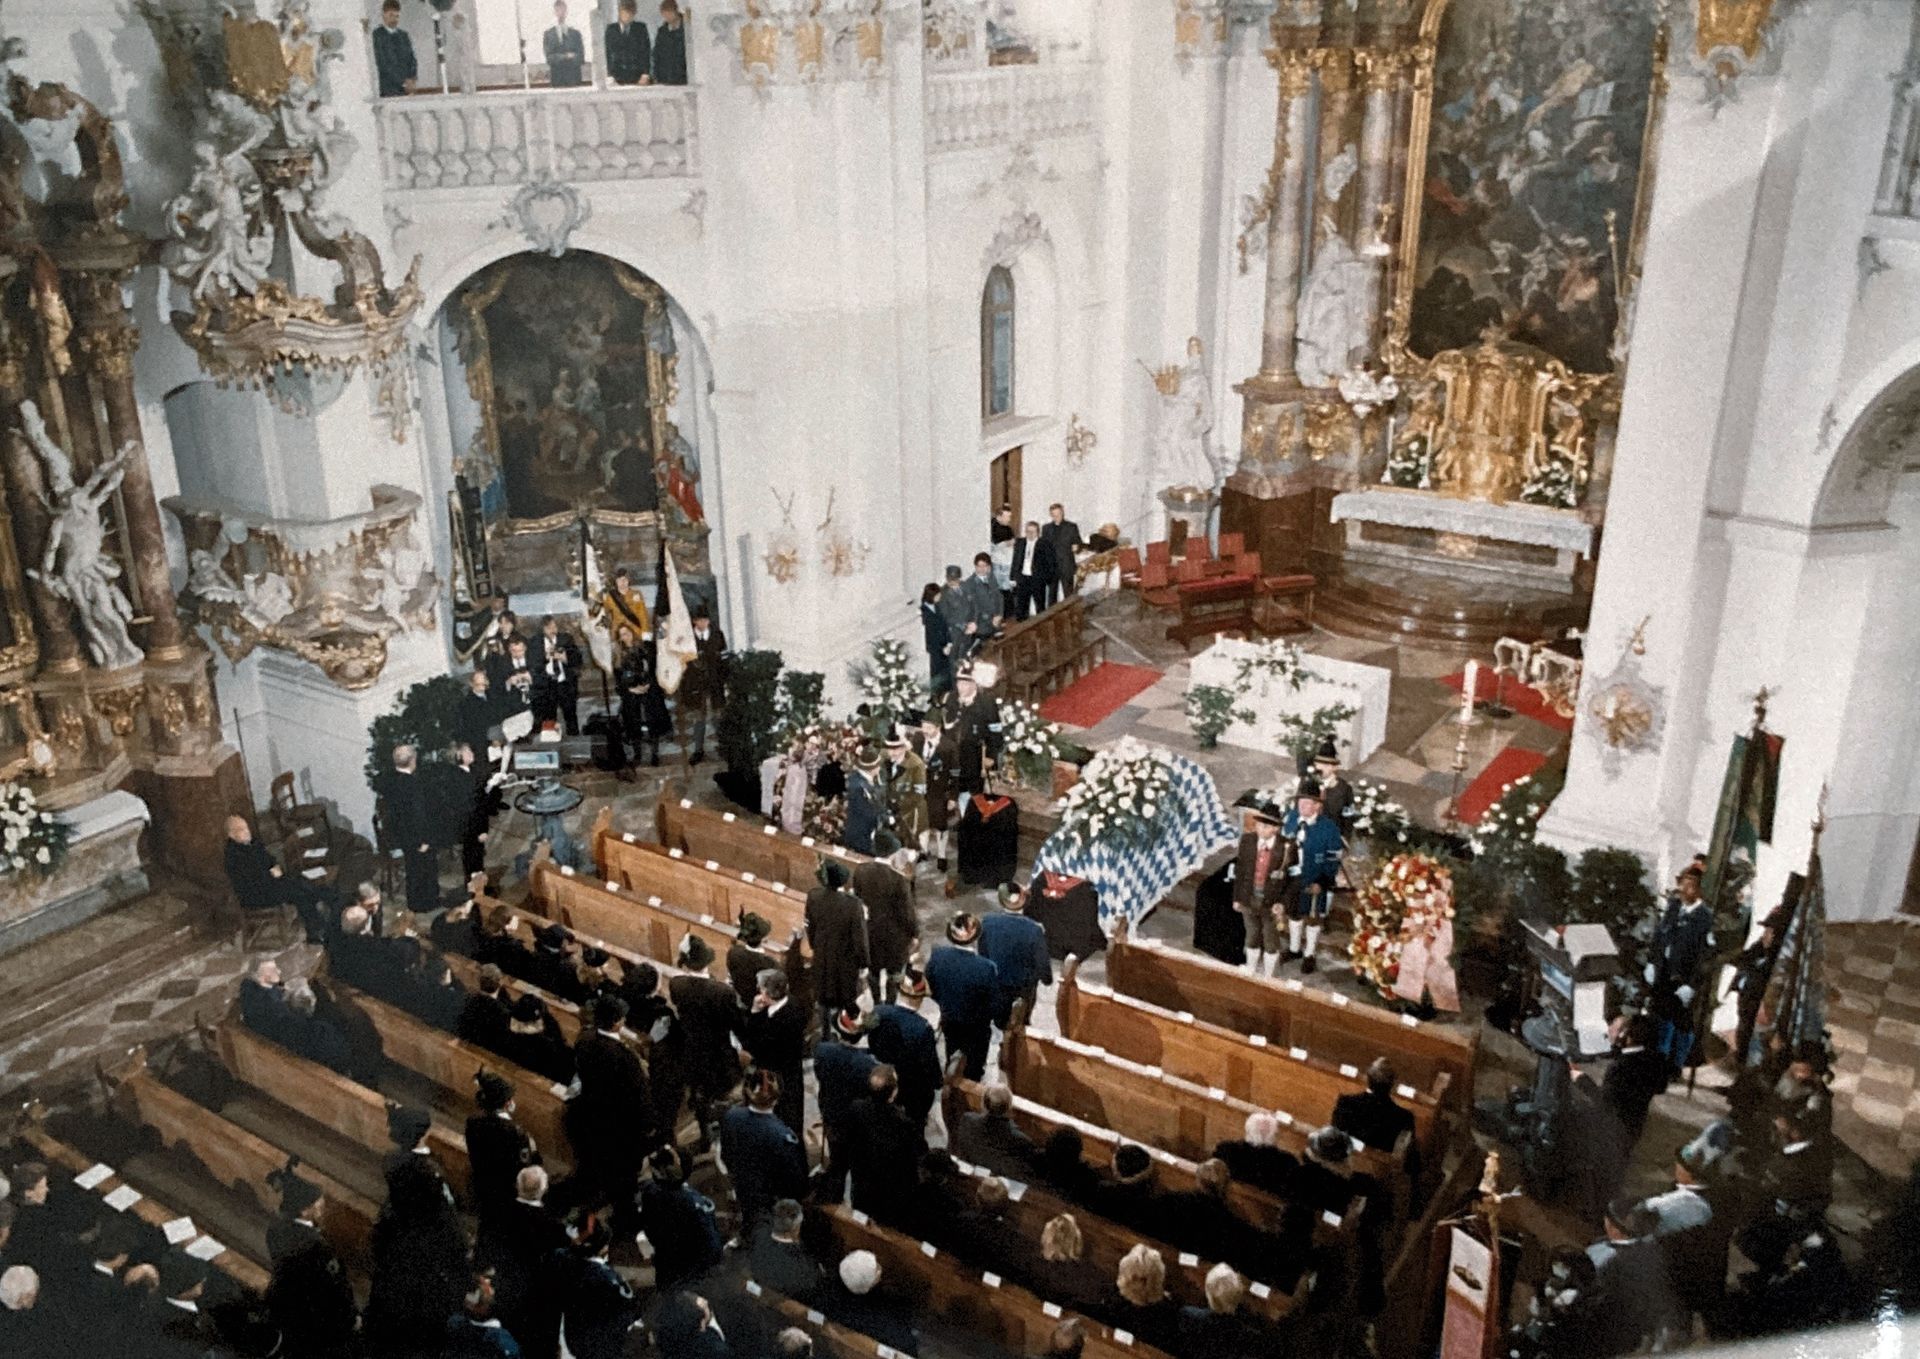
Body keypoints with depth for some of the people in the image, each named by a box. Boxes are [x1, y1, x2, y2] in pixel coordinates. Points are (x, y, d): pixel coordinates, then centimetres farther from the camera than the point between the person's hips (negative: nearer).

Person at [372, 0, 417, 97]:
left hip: (406, 89, 5)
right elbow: (382, 63, -9)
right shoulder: (377, 35, -2)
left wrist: (412, 78, -6)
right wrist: (403, 81, -14)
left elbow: (412, 58, 14)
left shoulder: (404, 35, 16)